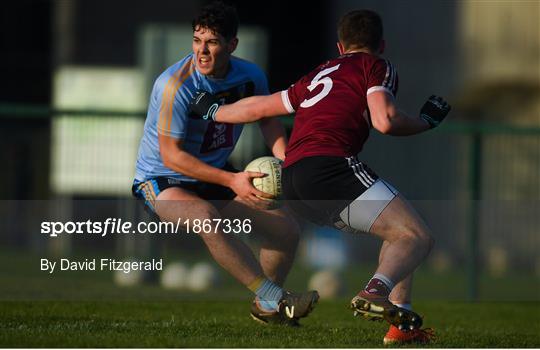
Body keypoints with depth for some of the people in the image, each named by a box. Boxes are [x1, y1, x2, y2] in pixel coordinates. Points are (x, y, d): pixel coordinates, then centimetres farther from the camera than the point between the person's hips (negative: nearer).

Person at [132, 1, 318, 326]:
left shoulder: (250, 76, -7)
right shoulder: (175, 85, -27)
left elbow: (267, 118, 13)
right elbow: (172, 155, -26)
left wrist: (284, 162, -6)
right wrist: (232, 181, -33)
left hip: (216, 174, 7)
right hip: (162, 180, -7)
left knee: (287, 228, -2)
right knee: (208, 218, -39)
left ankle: (265, 308, 22)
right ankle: (276, 298, -34)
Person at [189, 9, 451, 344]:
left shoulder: (319, 75, 31)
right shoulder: (377, 66, 11)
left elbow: (258, 108, 38)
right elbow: (385, 121, -6)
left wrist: (214, 112, 56)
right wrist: (426, 121, 12)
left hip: (292, 181, 8)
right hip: (329, 165, -8)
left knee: (398, 230, 21)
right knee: (418, 237, -11)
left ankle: (403, 324, 8)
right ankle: (376, 291, -41)